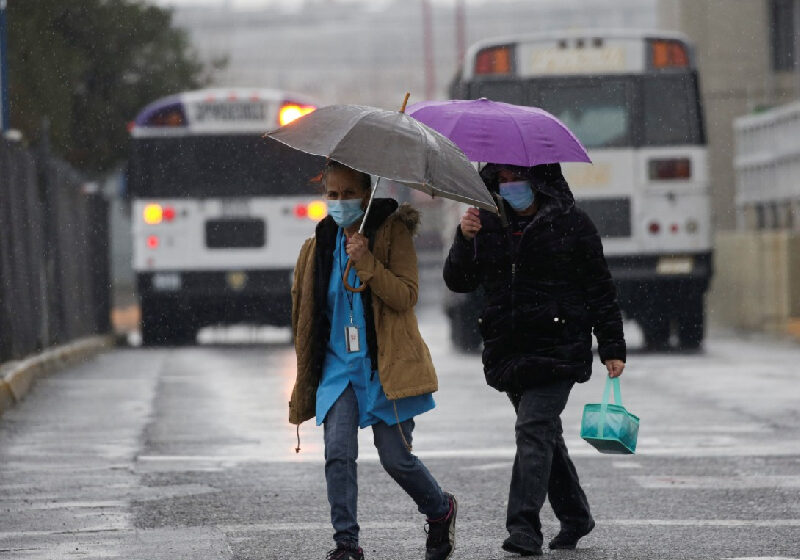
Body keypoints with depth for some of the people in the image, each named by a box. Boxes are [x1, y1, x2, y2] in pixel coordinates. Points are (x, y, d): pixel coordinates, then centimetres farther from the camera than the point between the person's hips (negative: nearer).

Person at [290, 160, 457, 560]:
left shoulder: (393, 232, -3)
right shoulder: (319, 246, 10)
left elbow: (406, 297, -12)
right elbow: (304, 313, 20)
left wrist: (367, 263, -24)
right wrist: (306, 374, 20)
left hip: (386, 365, -4)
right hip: (338, 366, 4)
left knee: (396, 457, -2)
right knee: (338, 454, -12)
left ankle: (441, 512, 26)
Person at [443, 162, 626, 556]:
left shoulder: (570, 224, -1)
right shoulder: (488, 225, 9)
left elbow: (599, 289, 3)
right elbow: (458, 282, 6)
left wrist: (612, 347, 0)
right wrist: (464, 240, -13)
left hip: (558, 348, -5)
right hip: (509, 353, 5)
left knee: (534, 429, -17)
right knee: (545, 434, 13)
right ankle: (575, 517, 28)